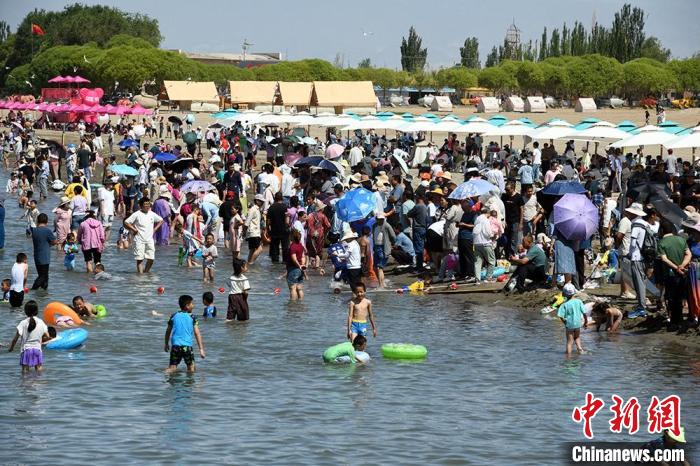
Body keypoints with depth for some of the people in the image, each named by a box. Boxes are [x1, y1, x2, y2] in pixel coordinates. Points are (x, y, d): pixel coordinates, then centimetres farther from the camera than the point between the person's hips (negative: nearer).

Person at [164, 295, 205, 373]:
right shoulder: (192, 317, 0)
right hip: (187, 346, -3)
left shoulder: (174, 316, 9)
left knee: (172, 368, 3)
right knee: (191, 368, 9)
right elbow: (197, 334, -3)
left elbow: (168, 331, 17)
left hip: (175, 345, 3)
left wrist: (166, 344, 31)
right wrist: (201, 349, -3)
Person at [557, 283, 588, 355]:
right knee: (577, 337, 28)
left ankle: (568, 354, 10)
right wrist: (586, 322, 8)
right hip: (578, 324, 2)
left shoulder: (564, 304, -14)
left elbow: (561, 316, -18)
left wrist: (565, 322, 1)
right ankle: (579, 348, 12)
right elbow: (584, 313, -6)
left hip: (569, 325, -2)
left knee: (569, 342, 8)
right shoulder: (578, 301, -9)